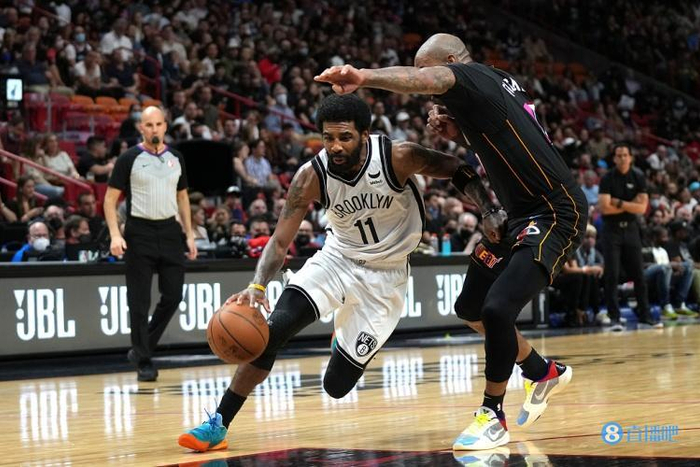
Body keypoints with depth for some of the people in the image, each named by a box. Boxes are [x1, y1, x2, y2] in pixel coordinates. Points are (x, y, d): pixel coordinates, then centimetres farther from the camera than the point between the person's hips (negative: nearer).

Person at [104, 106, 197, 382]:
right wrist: (115, 235, -16)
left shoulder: (175, 159, 9)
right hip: (140, 232, -5)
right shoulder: (129, 159, -4)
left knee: (173, 296, 4)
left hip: (169, 230, 5)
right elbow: (110, 199, -4)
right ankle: (143, 361, 7)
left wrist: (189, 235, 12)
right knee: (139, 302, -2)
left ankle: (142, 348, 21)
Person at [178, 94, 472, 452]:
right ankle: (218, 424, -14)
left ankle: (348, 340, 33)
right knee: (273, 329, -24)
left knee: (337, 385, -4)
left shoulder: (398, 158, -25)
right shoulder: (312, 176, -20)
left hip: (385, 275, -1)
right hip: (337, 258, 1)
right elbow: (280, 240, -20)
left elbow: (459, 171, -9)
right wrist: (257, 286, -37)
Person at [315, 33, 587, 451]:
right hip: (519, 213, 11)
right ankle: (545, 373, 34)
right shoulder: (494, 84, 10)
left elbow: (423, 80, -39)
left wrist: (365, 77, -56)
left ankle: (493, 416, -6)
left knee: (498, 307, -22)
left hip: (556, 213, -11)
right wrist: (457, 134, 4)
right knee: (471, 307, 15)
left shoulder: (474, 78, -18)